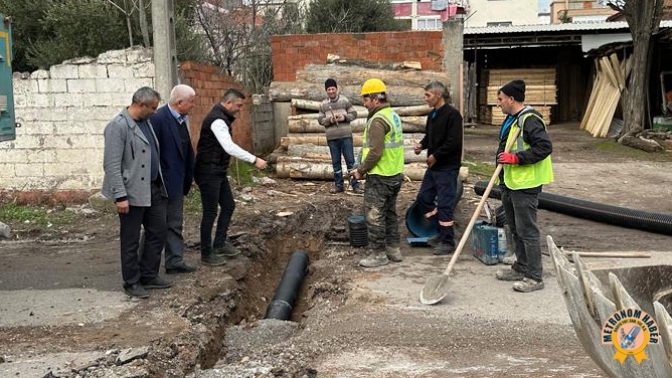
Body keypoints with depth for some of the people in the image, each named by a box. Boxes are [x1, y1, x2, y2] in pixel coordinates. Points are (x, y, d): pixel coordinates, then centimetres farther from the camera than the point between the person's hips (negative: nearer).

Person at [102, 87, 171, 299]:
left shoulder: (146, 122, 10)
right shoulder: (118, 126, -16)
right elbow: (112, 165, -19)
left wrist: (160, 184, 17)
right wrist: (120, 196, -22)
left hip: (154, 189, 8)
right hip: (133, 193, -8)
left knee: (158, 233, 13)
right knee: (131, 241, 5)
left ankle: (149, 275, 27)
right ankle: (132, 283, 18)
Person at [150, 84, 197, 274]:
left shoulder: (180, 120, 8)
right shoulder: (158, 118, -20)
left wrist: (187, 179, 14)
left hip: (177, 184, 9)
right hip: (161, 185, -9)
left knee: (175, 225, 15)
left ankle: (175, 262, 24)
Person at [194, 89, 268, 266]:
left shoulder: (221, 117, 12)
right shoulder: (217, 119, -21)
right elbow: (230, 147, -30)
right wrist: (254, 160, -30)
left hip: (218, 171, 10)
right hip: (208, 173, -10)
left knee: (228, 206, 16)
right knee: (210, 212, -2)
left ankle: (219, 245, 27)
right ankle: (206, 254, 9)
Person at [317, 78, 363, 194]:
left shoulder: (344, 100, 1)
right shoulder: (323, 104, 7)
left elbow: (353, 114, 4)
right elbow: (320, 120, 6)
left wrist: (344, 117, -15)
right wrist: (330, 120, -13)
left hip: (346, 136, -2)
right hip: (332, 138, 2)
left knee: (350, 160, -1)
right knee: (336, 162, 9)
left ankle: (355, 185, 5)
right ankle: (338, 185, 18)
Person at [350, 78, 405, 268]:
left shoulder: (378, 120, -18)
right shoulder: (393, 115, 12)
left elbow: (375, 152, -24)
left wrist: (361, 170, -11)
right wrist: (363, 168, 16)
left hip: (380, 178, -10)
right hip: (395, 174, 10)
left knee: (374, 215, -1)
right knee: (390, 213, 18)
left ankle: (378, 254, 6)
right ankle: (393, 249, 26)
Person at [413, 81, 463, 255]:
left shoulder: (452, 114, -16)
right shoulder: (432, 114, 12)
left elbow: (454, 143, -22)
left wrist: (435, 156, -16)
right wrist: (421, 145, 1)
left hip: (447, 168, -9)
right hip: (433, 166, 10)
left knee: (444, 204, -5)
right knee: (423, 197, 13)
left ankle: (447, 242, 7)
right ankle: (442, 232, 26)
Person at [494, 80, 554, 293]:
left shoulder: (529, 120, -17)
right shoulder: (511, 120, 16)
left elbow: (545, 147, -24)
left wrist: (516, 158, -24)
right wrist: (502, 180, 23)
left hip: (525, 186, -11)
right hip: (510, 183, 11)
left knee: (527, 231, -6)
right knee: (516, 229, 18)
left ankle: (534, 277, 0)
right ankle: (521, 269, 30)